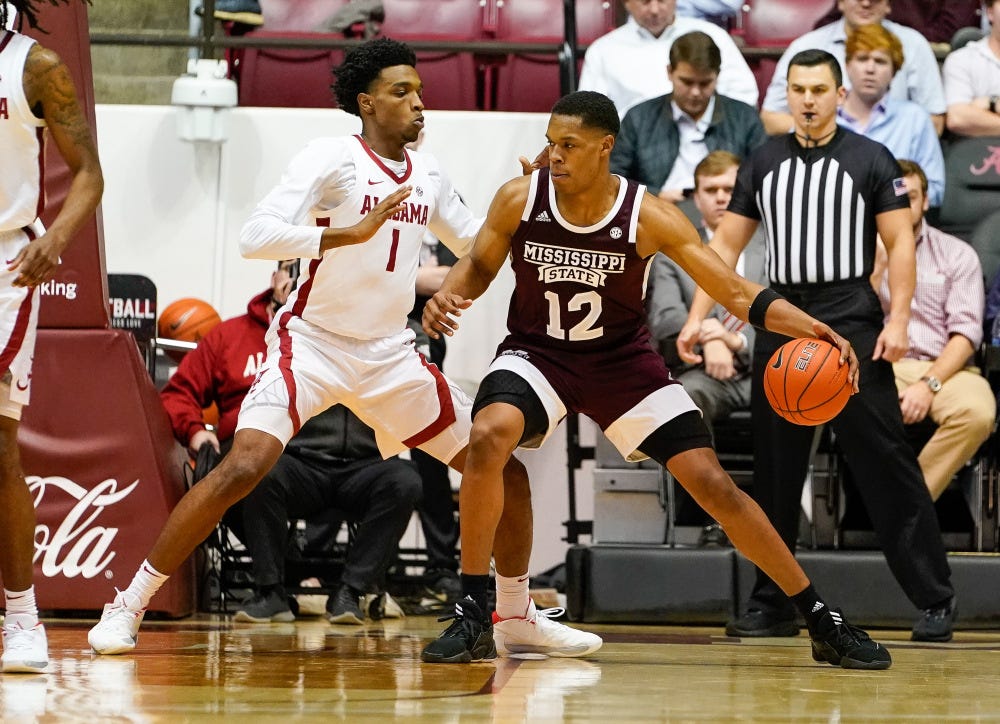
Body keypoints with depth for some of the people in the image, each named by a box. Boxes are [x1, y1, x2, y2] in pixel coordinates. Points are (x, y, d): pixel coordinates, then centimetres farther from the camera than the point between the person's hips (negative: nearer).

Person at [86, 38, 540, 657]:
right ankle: (128, 606, -15)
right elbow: (256, 236, -24)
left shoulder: (427, 174, 8)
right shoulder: (333, 159, -12)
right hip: (312, 344, -6)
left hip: (391, 353, 6)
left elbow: (479, 244, 24)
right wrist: (353, 231, -31)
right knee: (244, 467, -26)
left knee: (505, 472, 4)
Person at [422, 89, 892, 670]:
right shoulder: (519, 199, -14)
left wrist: (811, 328, -30)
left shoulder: (649, 218, -18)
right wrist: (448, 296, -20)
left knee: (714, 485, -6)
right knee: (488, 435, -32)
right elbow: (479, 266, 4)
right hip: (538, 355, 0)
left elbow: (737, 293, -16)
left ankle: (824, 625, 6)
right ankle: (475, 613, -20)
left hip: (624, 362, 0)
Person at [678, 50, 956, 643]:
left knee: (886, 462, -7)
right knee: (775, 471, 6)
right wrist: (697, 318, 4)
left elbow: (901, 242, -4)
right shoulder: (764, 163, 11)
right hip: (781, 321, 4)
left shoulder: (870, 160, 0)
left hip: (851, 318, -4)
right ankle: (773, 604, 14)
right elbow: (727, 245, 13)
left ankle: (935, 598, -4)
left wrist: (898, 320, -15)